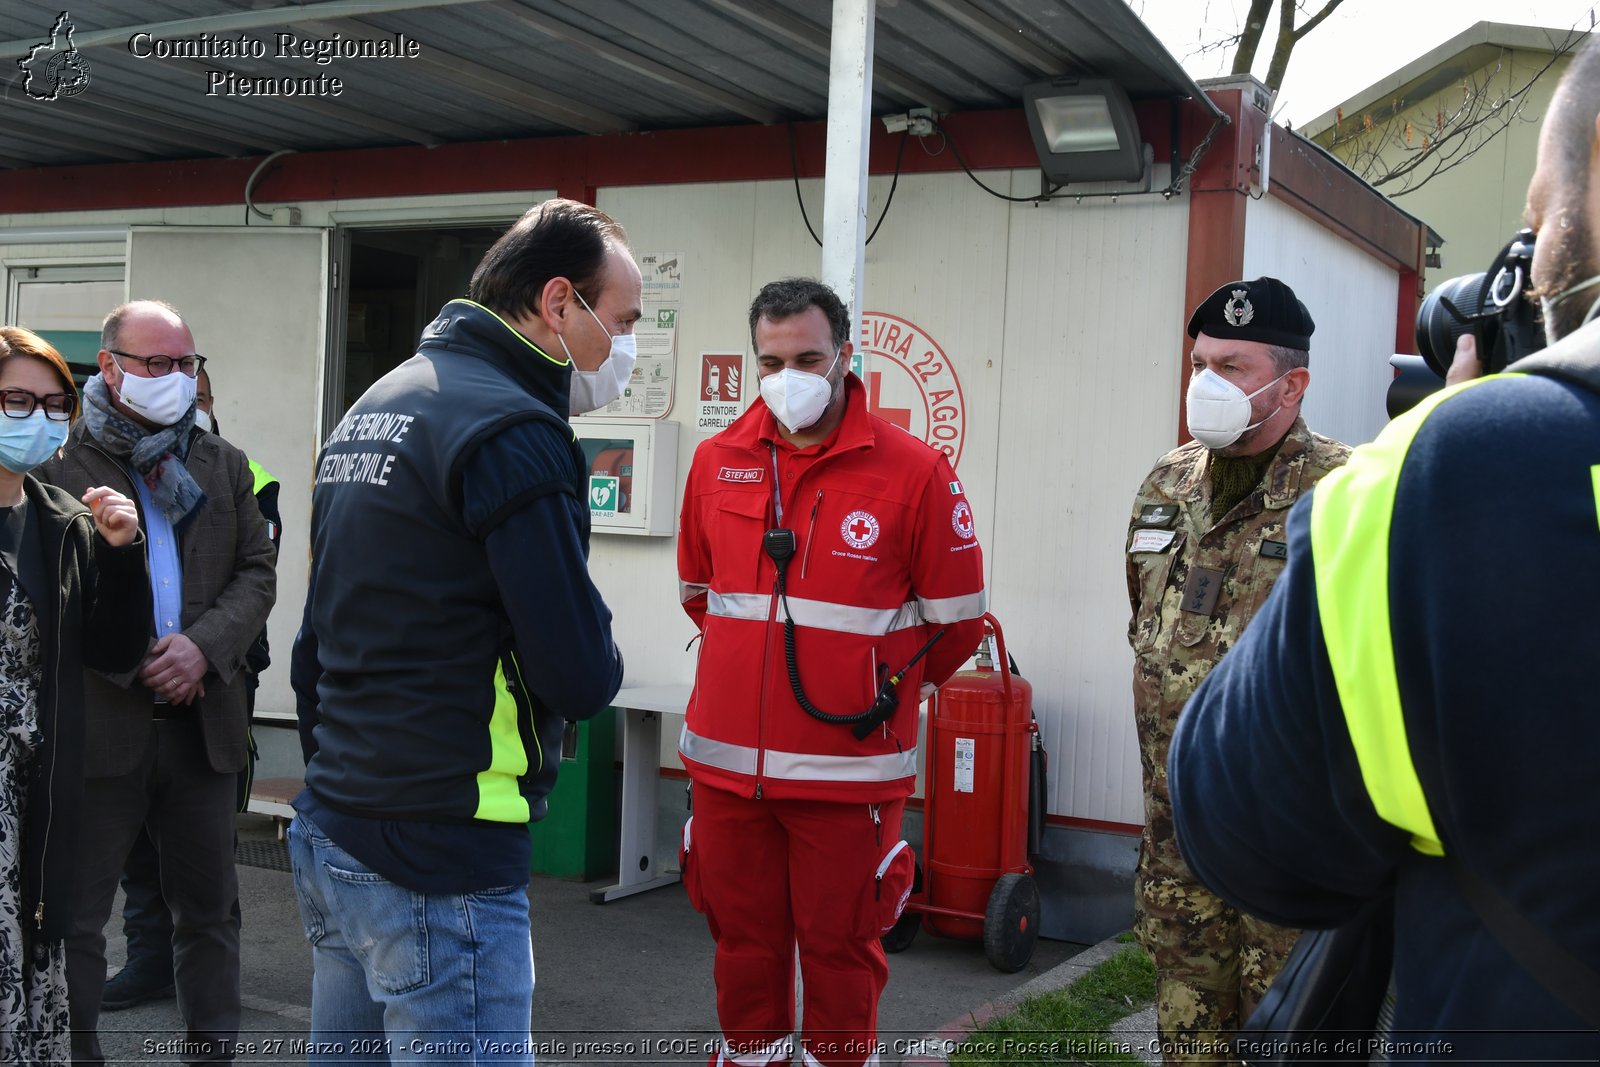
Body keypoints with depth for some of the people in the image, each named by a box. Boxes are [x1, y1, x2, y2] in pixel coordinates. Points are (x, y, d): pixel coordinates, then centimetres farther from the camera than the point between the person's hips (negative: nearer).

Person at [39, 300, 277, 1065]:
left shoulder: (223, 465, 12)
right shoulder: (61, 464, -3)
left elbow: (257, 573, 7)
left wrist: (205, 645, -10)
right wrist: (133, 664, -13)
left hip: (201, 717, 4)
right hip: (101, 719, -4)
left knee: (209, 906, 13)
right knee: (75, 912, 4)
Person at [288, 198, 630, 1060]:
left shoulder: (371, 409, 13)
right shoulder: (512, 430, -16)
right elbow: (583, 678, -19)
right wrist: (591, 656, 3)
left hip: (328, 833, 9)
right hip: (439, 861, -9)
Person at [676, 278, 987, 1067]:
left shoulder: (912, 472, -7)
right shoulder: (717, 462, 4)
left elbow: (955, 618, 1)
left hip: (849, 763, -3)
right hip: (728, 760, 3)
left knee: (839, 946, 7)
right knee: (742, 939, 14)